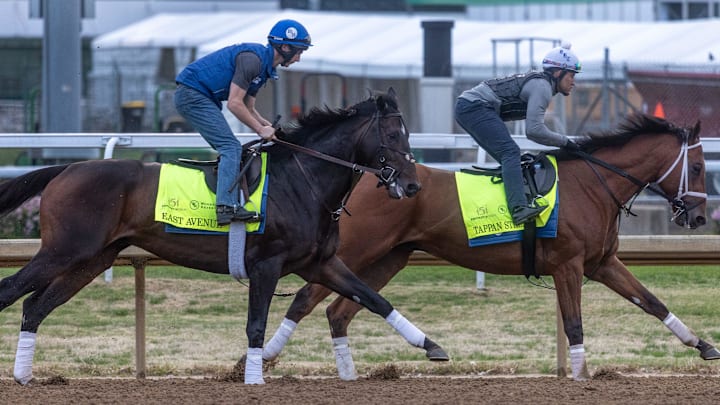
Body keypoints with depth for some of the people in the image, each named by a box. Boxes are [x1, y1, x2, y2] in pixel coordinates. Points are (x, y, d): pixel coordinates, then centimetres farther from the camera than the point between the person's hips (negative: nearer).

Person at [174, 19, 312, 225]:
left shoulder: (265, 67, 14)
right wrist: (261, 130, -13)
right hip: (192, 94, -11)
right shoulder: (252, 59, -19)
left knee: (230, 150, 13)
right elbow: (235, 103, -21)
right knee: (231, 147, -17)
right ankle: (227, 206, -26)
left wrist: (269, 126, 4)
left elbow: (248, 108, 20)